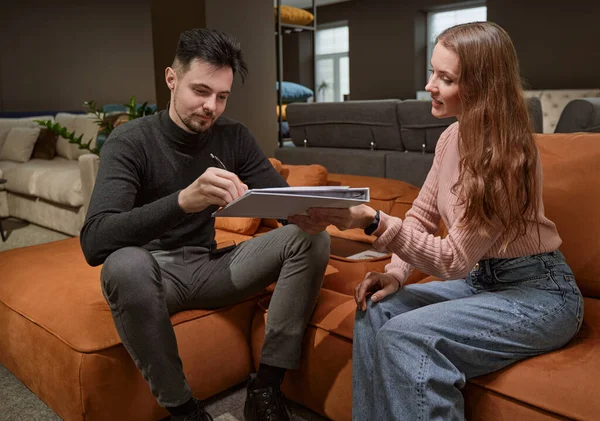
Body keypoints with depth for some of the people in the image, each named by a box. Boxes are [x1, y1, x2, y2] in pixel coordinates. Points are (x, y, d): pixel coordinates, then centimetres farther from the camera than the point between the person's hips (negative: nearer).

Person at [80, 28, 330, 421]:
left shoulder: (234, 136, -1)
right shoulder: (130, 141, -15)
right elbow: (94, 242, -29)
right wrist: (184, 199, -46)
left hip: (210, 267, 4)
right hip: (154, 272, -4)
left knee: (312, 237, -13)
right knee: (125, 265, -39)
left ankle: (266, 388, -12)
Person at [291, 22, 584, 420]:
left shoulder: (508, 156, -24)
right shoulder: (452, 137, 0)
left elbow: (453, 260, -24)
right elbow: (422, 216, 9)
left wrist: (373, 221, -32)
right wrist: (396, 272, -7)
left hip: (538, 291, -7)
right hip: (481, 279, 8)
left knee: (407, 336, -27)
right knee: (374, 311, -10)